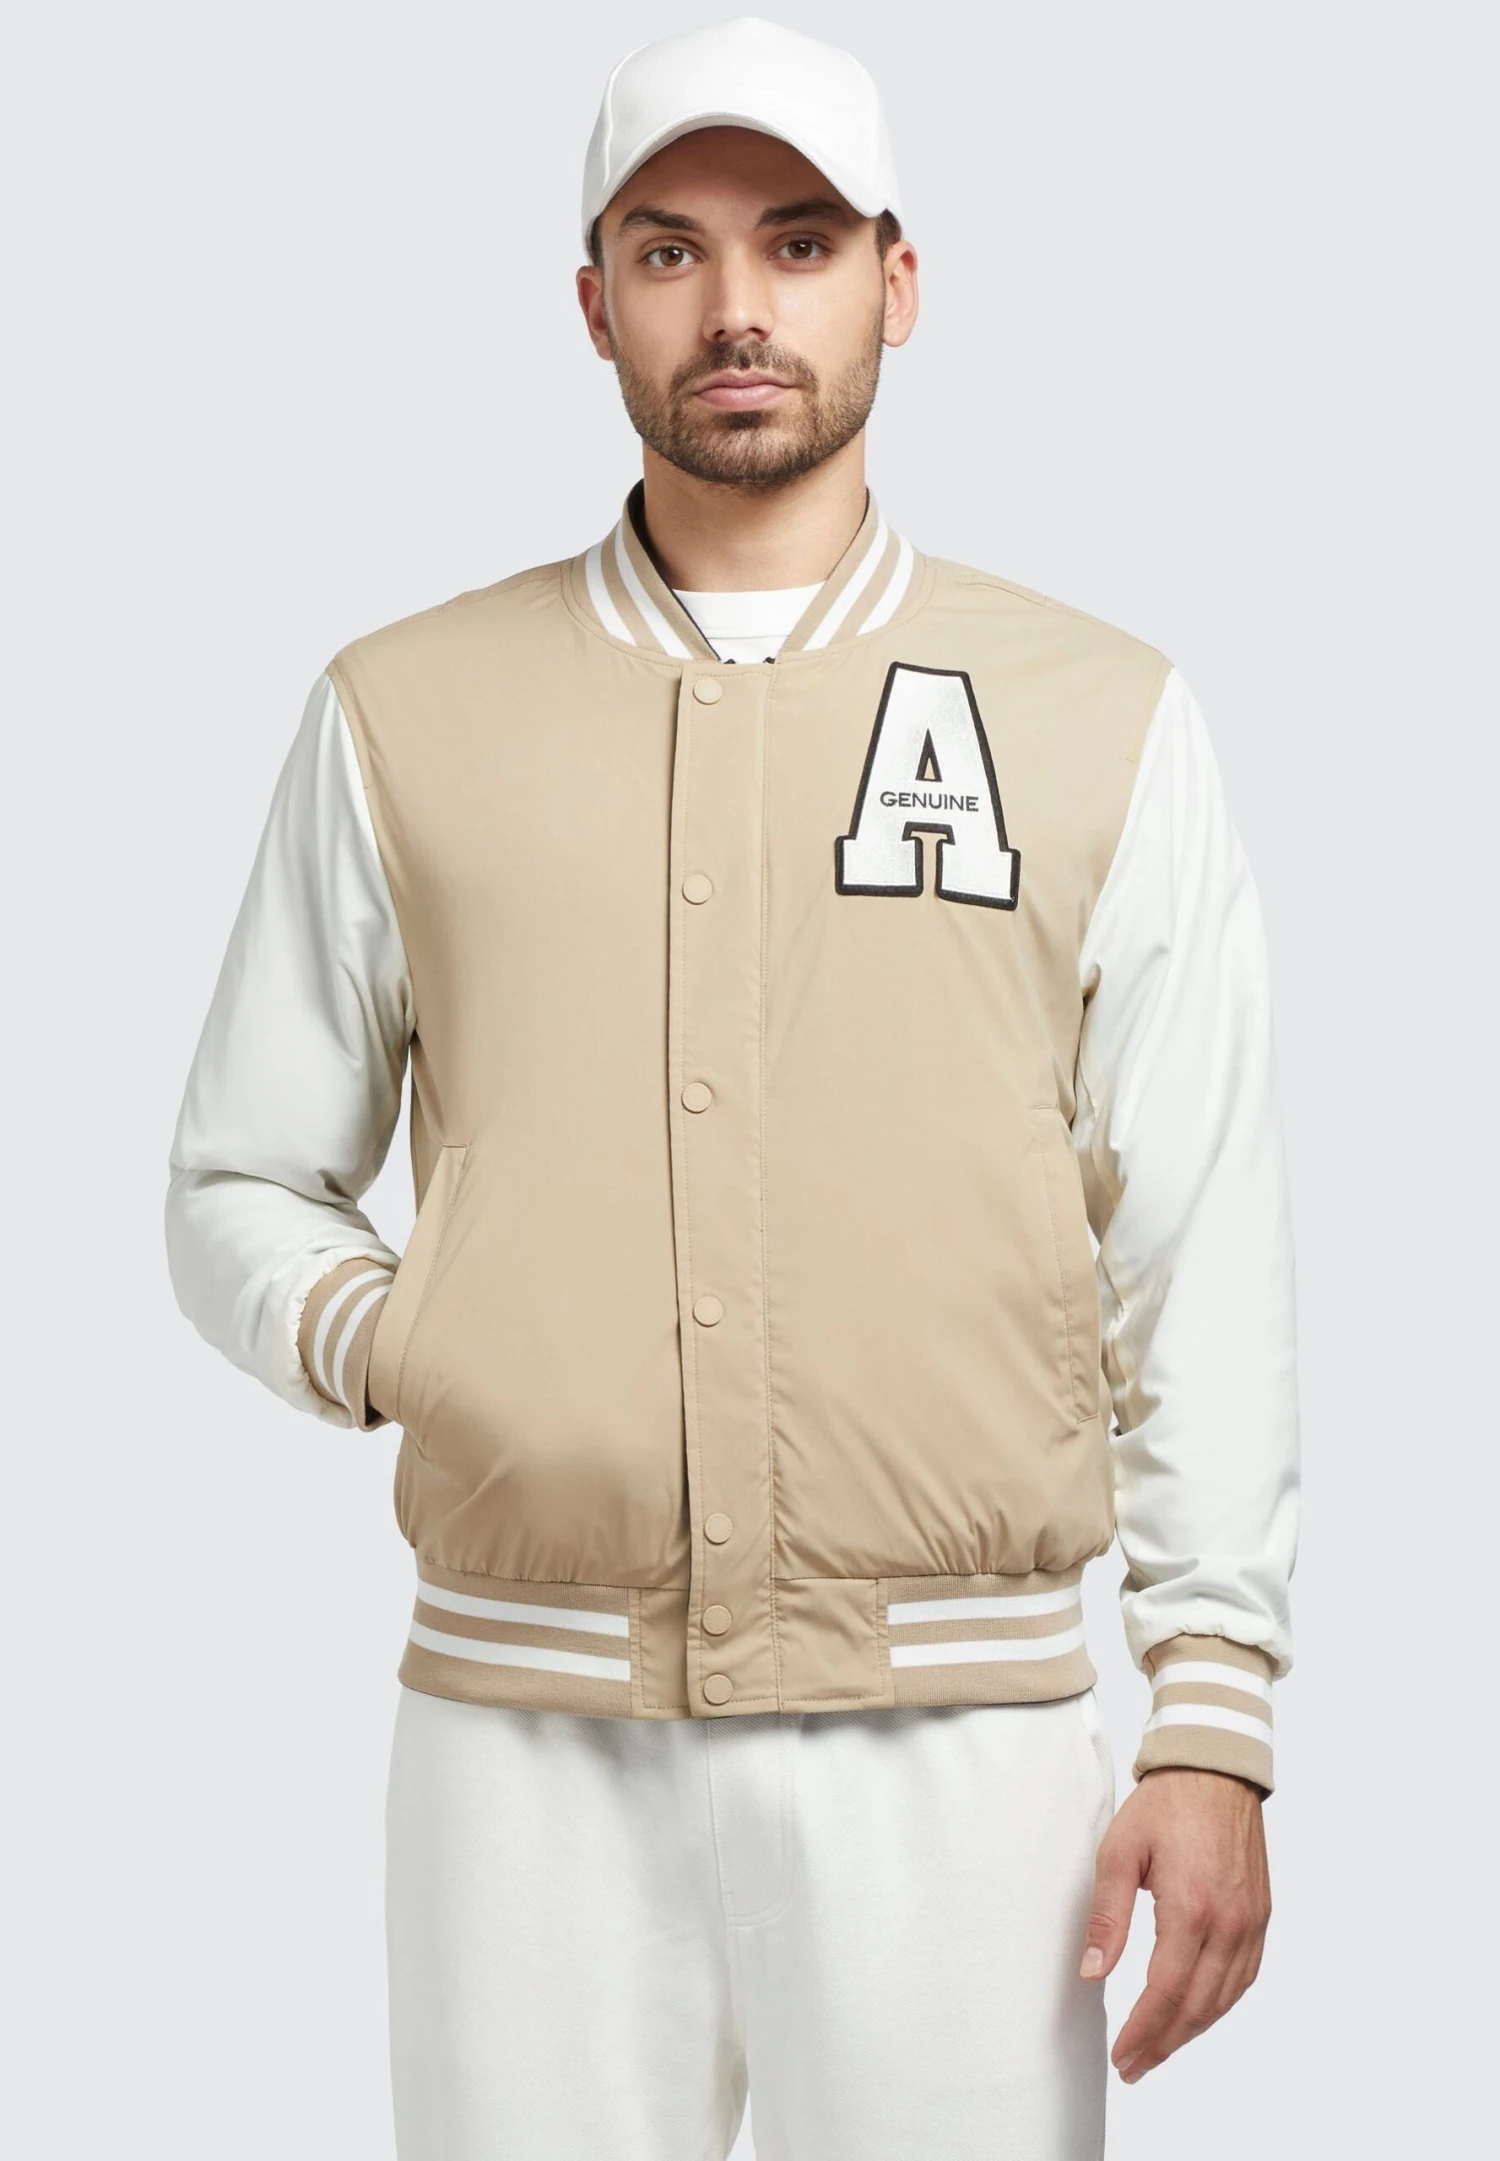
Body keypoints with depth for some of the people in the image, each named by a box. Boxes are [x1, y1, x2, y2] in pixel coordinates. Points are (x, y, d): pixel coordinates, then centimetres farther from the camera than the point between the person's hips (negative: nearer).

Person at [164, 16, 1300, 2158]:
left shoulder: (1104, 719, 6)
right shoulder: (404, 711, 9)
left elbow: (1202, 1266, 4)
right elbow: (239, 1192, 15)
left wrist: (1215, 1724, -3)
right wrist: (385, 1345, -6)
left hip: (953, 1736, -1)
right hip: (527, 1729, 1)